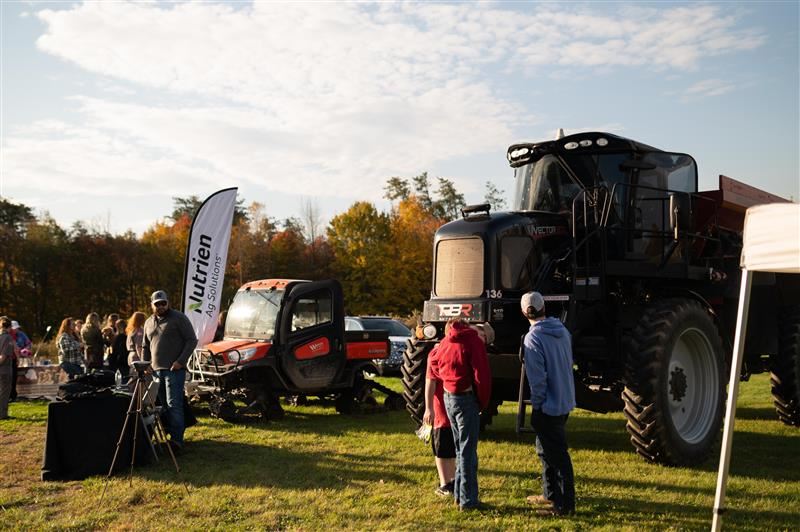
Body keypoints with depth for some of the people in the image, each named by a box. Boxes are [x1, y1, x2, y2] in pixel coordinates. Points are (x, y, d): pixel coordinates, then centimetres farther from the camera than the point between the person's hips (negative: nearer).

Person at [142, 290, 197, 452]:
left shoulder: (178, 318, -3)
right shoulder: (149, 322, 17)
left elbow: (191, 340, -8)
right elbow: (145, 346, 25)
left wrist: (181, 361, -15)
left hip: (174, 369, -7)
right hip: (156, 370, 7)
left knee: (174, 404, -11)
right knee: (161, 405, 10)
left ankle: (177, 439, -12)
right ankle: (166, 434, 17)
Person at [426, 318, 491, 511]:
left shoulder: (444, 344, 11)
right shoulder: (473, 342, -8)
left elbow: (434, 370, 19)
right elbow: (481, 375, -12)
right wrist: (483, 402, -2)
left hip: (448, 398, 6)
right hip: (466, 398, -6)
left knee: (460, 449, 18)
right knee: (468, 451, 0)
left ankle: (459, 494, 22)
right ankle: (468, 500, 4)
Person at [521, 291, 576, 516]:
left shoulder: (533, 338, -18)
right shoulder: (562, 330, 5)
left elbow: (537, 378, -19)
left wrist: (537, 405, -9)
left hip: (549, 405, -8)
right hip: (565, 401, 8)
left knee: (557, 454, -1)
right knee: (546, 449, 21)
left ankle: (565, 504, 6)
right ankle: (550, 494, 31)